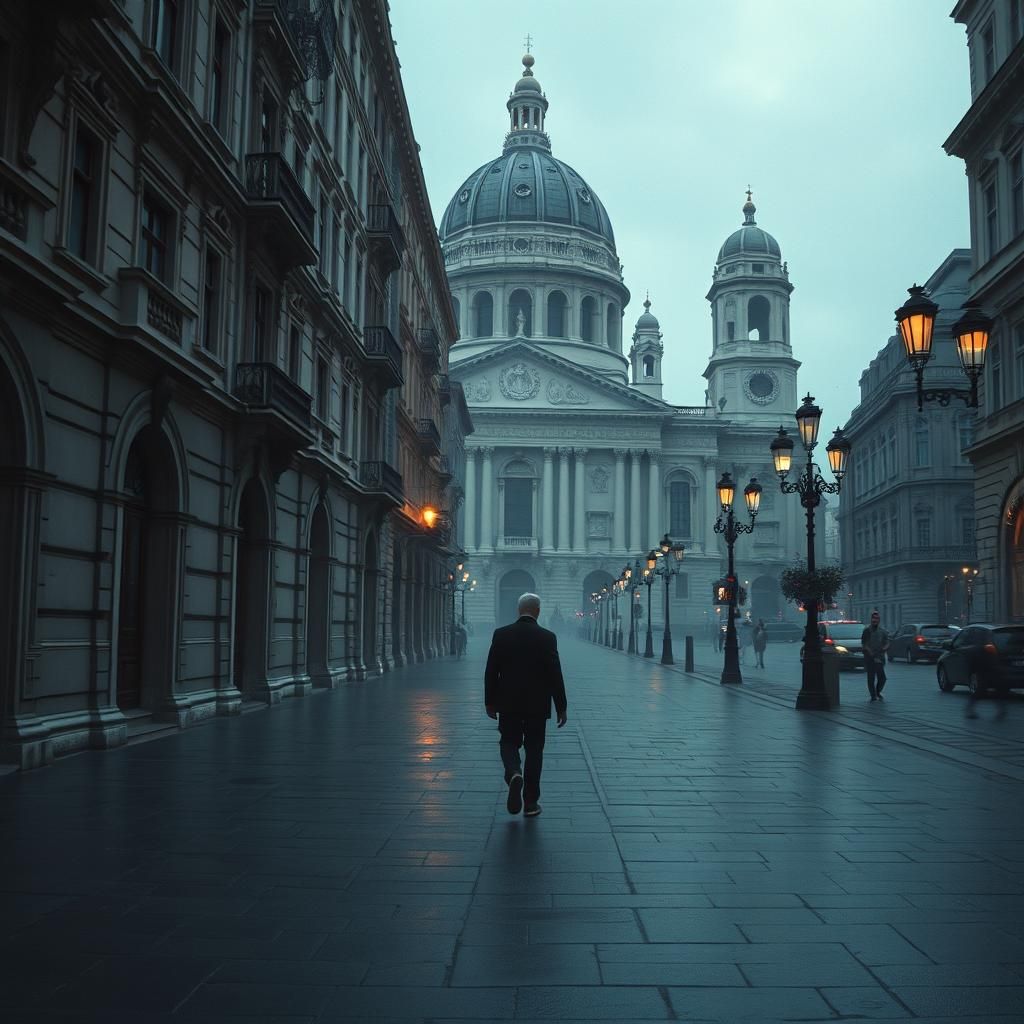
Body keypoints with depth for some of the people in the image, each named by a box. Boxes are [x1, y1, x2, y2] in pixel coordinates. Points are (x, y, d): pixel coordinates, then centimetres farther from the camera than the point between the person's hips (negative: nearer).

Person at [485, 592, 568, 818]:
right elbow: (555, 675, -8)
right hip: (537, 705, 0)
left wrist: (490, 702, 8)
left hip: (509, 704, 1)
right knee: (534, 750, 10)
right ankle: (531, 802, 14)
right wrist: (561, 707, 0)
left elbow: (491, 671, -2)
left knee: (509, 743, 14)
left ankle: (514, 774, -16)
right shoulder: (547, 637, -8)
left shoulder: (501, 634, -4)